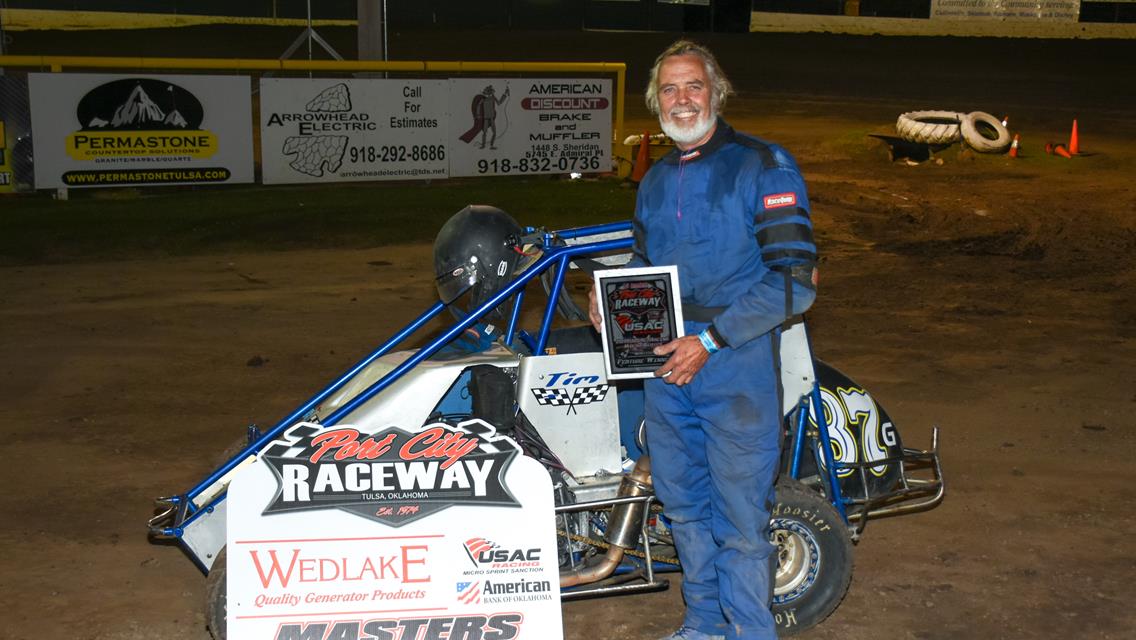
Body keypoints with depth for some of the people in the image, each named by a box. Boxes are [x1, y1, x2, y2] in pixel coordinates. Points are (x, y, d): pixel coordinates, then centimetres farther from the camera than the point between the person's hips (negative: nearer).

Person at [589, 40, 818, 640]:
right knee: (684, 503, 17)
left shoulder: (764, 167, -9)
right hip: (666, 370, 7)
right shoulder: (655, 181, 13)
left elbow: (795, 279, -15)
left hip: (737, 372, -7)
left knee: (739, 518, 0)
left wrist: (710, 340, -18)